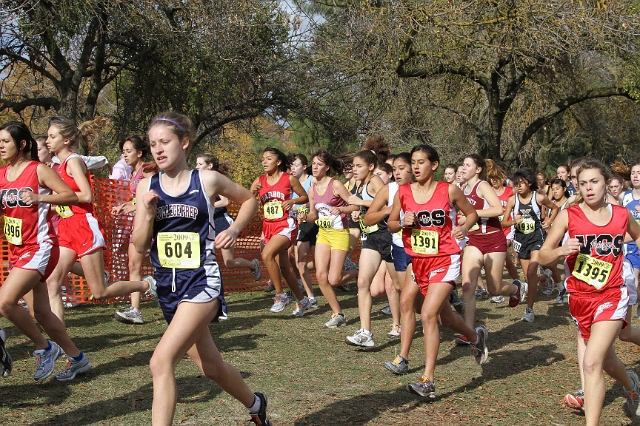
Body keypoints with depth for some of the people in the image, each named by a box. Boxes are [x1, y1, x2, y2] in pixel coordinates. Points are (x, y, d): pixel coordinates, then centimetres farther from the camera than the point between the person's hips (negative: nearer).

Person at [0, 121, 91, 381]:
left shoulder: (38, 170, -9)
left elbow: (72, 196, -12)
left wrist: (39, 197, -23)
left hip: (39, 247, -7)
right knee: (40, 312, 11)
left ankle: (45, 348, 0)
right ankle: (77, 358, 27)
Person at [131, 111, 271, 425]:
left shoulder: (207, 180, -5)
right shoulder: (147, 186, 2)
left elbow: (249, 200, 12)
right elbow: (140, 246, 1)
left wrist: (234, 230, -4)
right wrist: (148, 213, -15)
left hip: (201, 281, -5)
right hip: (167, 285, 5)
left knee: (162, 361, -21)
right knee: (211, 367, 18)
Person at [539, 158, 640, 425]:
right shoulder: (569, 215, -7)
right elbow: (543, 256, -8)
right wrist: (562, 250, -28)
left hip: (611, 296, -2)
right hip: (579, 298, 2)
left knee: (592, 362, -18)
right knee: (606, 361, 21)